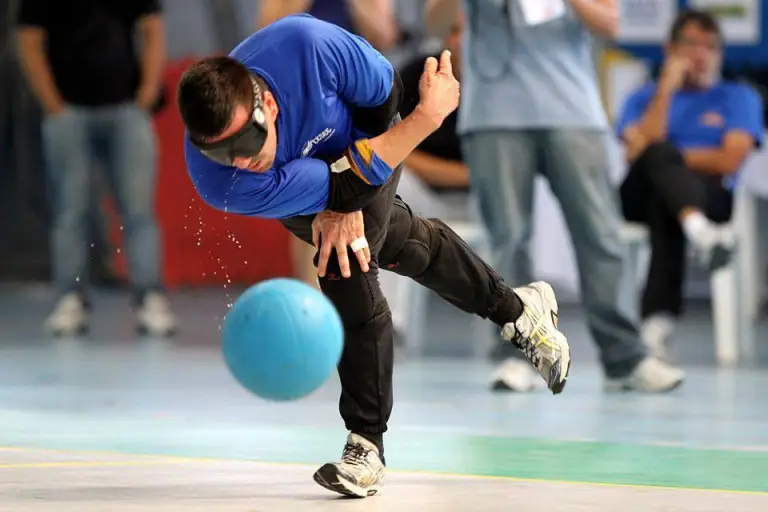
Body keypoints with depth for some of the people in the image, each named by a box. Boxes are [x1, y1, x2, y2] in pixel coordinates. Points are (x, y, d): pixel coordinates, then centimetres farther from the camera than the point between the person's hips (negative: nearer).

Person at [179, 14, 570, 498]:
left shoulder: (306, 45, -46)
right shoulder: (217, 182, -43)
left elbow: (385, 94, -24)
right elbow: (344, 180, -36)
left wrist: (345, 203, -25)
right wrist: (430, 114, -35)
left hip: (368, 137, -2)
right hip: (296, 198, 2)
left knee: (349, 277, -19)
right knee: (405, 242, 20)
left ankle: (367, 443, -4)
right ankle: (519, 309, 45)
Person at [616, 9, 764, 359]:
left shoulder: (739, 98, 17)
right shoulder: (642, 98, 21)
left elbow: (729, 161, -1)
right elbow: (638, 152, -1)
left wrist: (669, 156, 1)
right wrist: (666, 89, -3)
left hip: (708, 196, -1)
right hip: (641, 197, 1)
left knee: (665, 201, -39)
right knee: (658, 153, -37)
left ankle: (658, 321, -54)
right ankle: (699, 231, -68)